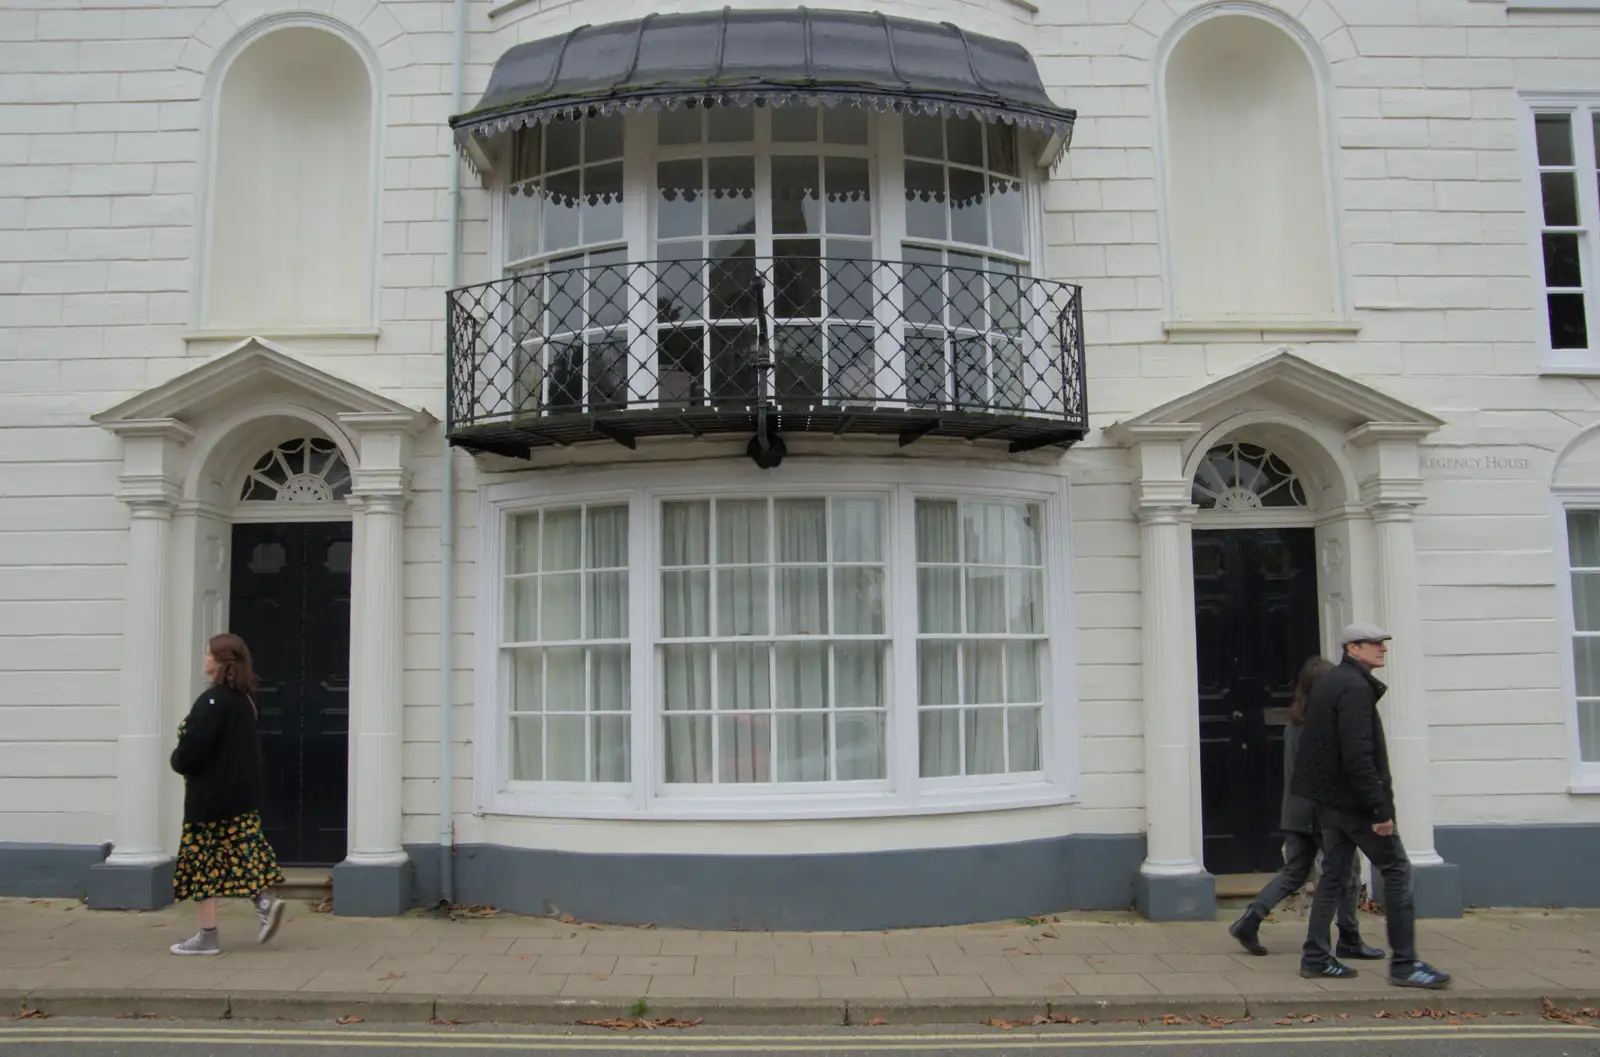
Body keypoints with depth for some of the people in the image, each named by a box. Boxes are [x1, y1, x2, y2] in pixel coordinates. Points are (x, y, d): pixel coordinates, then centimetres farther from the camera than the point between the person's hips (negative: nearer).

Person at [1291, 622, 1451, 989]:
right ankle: (1404, 963, 3)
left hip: (1329, 799, 10)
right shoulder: (1355, 687, -17)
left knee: (1333, 873, 12)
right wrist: (1380, 809, -22)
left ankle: (1315, 957, 14)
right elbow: (1358, 755, -24)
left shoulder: (1328, 683, 14)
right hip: (1354, 799, -10)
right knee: (1397, 870, -1)